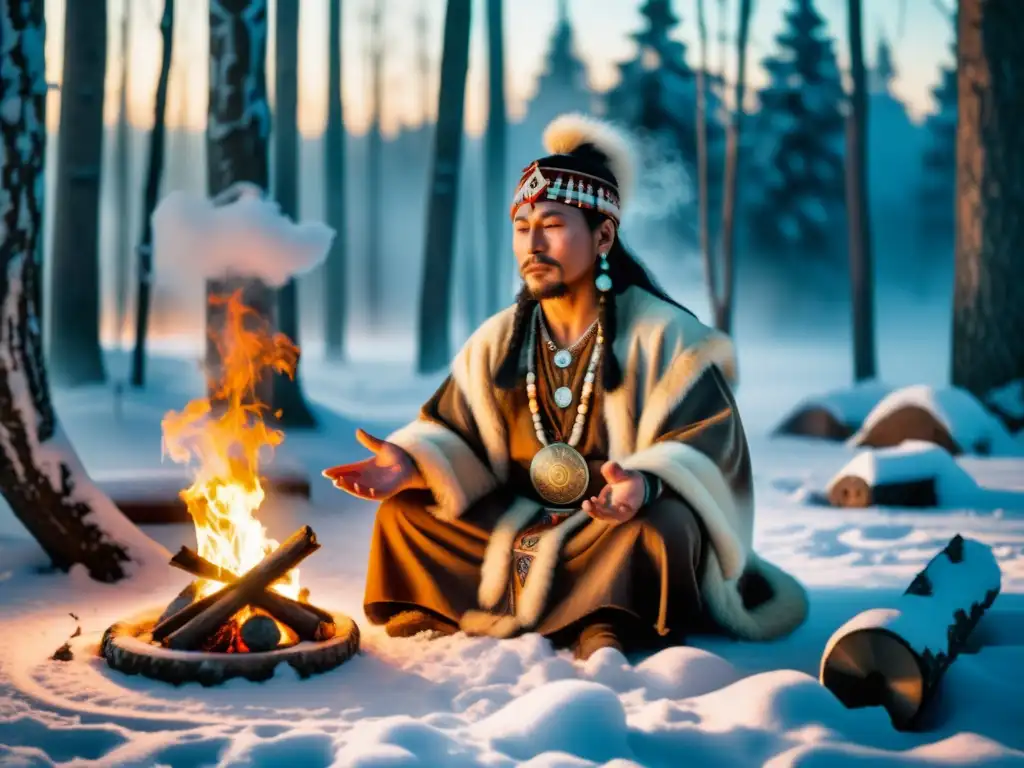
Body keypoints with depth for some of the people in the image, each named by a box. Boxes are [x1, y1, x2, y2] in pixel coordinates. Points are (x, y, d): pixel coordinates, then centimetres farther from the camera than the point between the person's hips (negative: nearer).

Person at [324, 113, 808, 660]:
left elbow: (703, 452, -17)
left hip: (617, 533, -5)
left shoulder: (663, 336, -10)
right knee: (405, 511, -8)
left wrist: (645, 485, -39)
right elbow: (454, 439, 3)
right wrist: (410, 464, -20)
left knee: (663, 527, -37)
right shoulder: (497, 342, 5)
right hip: (519, 528, 6)